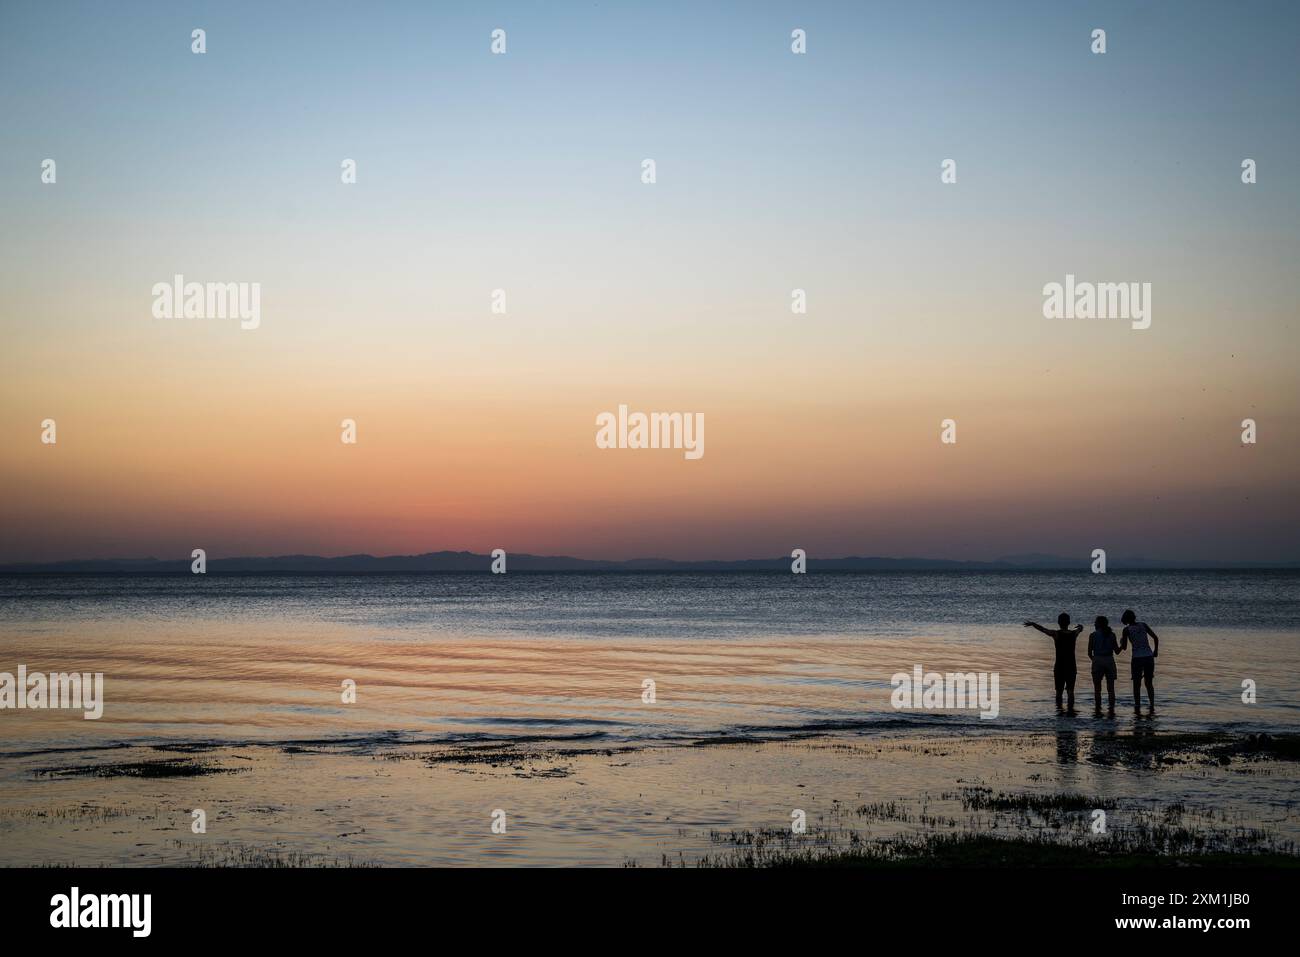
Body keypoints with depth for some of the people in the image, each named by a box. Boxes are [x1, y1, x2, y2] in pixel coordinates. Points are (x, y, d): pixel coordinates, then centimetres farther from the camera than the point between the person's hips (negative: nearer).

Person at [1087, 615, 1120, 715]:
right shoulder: (1111, 635, 2)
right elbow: (1117, 650, 2)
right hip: (1109, 661, 2)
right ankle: (1111, 710, 2)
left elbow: (1089, 652, -1)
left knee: (1097, 688, 7)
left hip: (1097, 661, -2)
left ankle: (1098, 709, 4)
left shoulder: (1093, 635, -3)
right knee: (1111, 688, 8)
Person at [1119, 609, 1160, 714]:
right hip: (1149, 657, 3)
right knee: (1149, 683, 15)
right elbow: (1155, 638, 5)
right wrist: (1156, 651, 17)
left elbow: (1124, 647, -4)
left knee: (1136, 684, 8)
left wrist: (1121, 642, 18)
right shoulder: (1143, 625, 7)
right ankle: (1152, 706, 8)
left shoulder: (1126, 630, -3)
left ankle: (1138, 708, 3)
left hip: (1137, 658, -3)